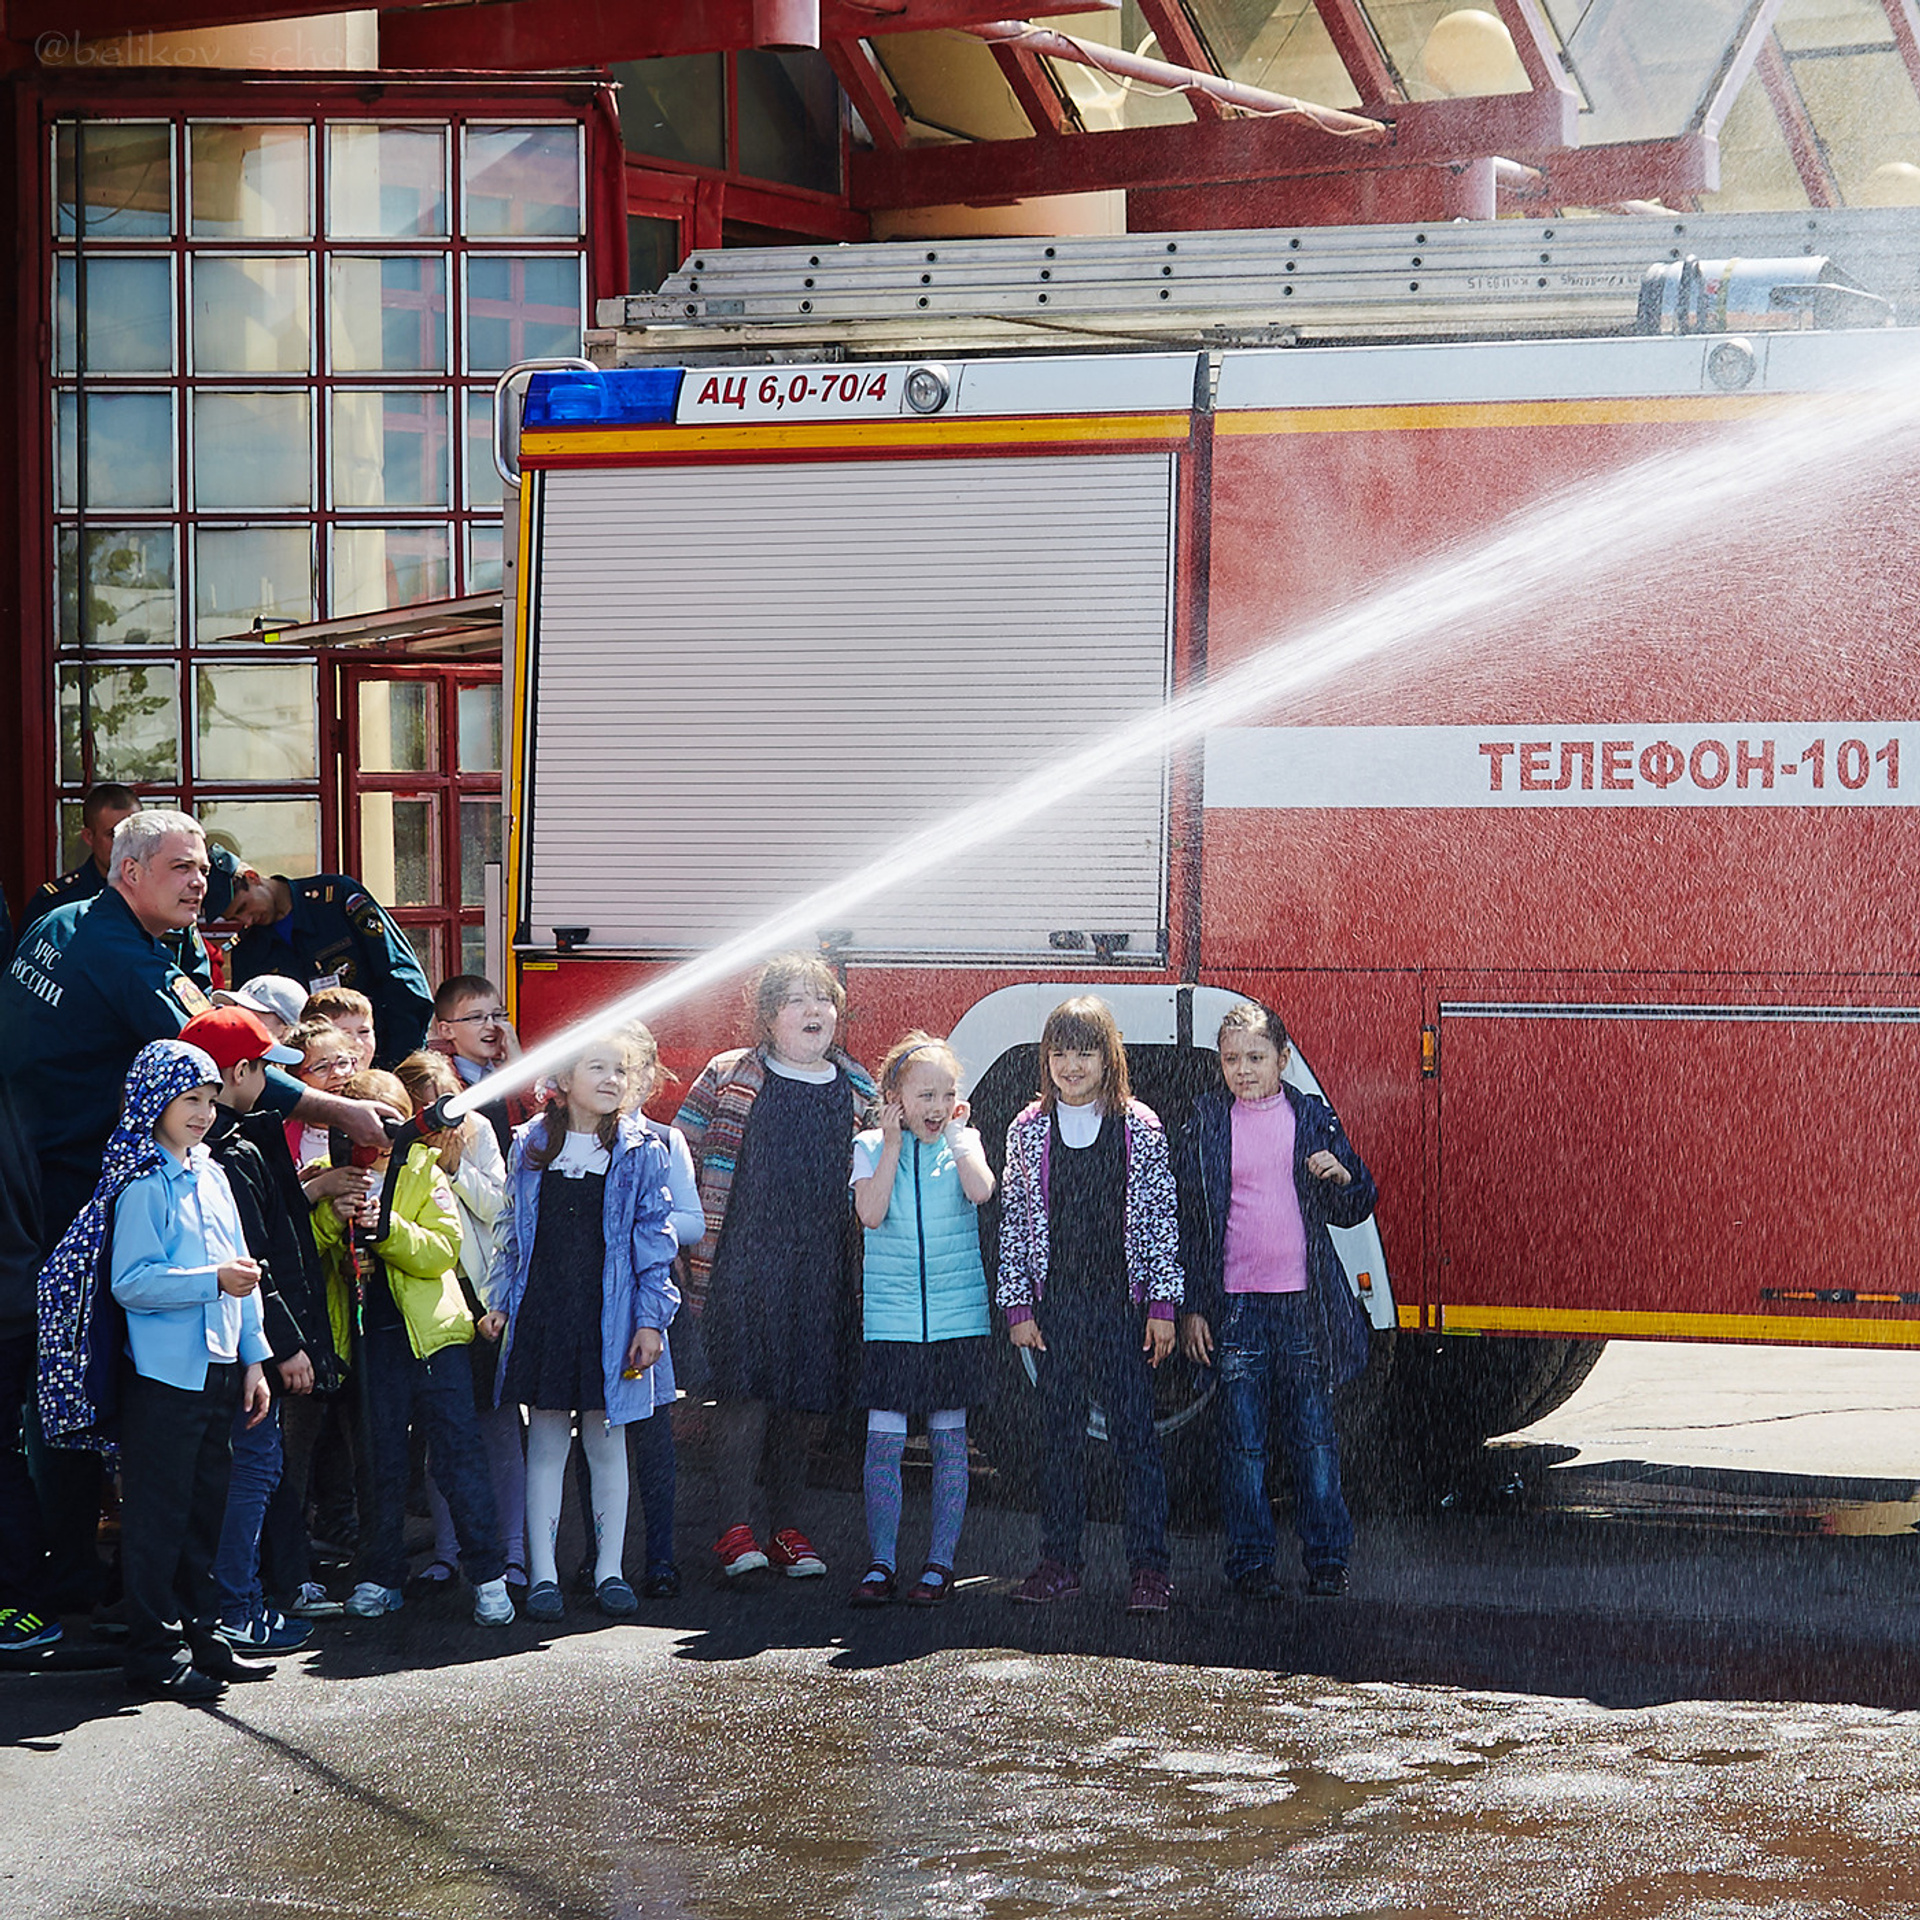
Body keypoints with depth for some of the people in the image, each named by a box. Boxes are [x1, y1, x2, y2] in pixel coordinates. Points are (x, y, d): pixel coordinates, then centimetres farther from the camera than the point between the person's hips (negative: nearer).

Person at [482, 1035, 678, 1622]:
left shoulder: (640, 1150, 0)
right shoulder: (531, 1145, 6)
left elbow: (654, 1238, 0)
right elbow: (512, 1229, 14)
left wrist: (650, 1318, -5)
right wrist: (500, 1302, 9)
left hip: (610, 1317, -1)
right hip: (541, 1313, 1)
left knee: (605, 1441, 5)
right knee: (546, 1442, 4)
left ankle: (609, 1571, 13)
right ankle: (542, 1575, 7)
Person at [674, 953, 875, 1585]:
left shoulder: (859, 1093, 12)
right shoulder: (728, 1078, 3)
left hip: (823, 1275, 3)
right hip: (739, 1266, -3)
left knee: (803, 1402, 5)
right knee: (745, 1395, -11)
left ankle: (782, 1525, 16)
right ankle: (741, 1524, -4)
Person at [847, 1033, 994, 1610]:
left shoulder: (962, 1141, 3)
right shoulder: (871, 1147, 2)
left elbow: (980, 1190, -18)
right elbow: (871, 1213, -13)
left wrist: (955, 1133, -9)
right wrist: (892, 1146, -11)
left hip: (956, 1315, 0)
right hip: (890, 1317, 0)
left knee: (949, 1437, 4)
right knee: (884, 1439, -3)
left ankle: (940, 1563, 11)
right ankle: (880, 1562, 6)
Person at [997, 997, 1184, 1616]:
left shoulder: (1140, 1128, 1)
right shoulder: (1028, 1130, 6)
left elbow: (1161, 1221, 1)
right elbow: (1014, 1220, 7)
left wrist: (1162, 1305, -4)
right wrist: (1018, 1305, 1)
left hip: (1122, 1302, -2)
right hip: (1054, 1303, 2)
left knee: (1135, 1432, -4)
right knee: (1059, 1433, 6)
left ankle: (1149, 1566, -2)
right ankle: (1059, 1564, 13)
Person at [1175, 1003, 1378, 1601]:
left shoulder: (1312, 1118, 5)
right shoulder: (1206, 1124, 4)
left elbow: (1354, 1209, 10)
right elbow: (1186, 1217, 5)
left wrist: (1342, 1176, -13)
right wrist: (1190, 1307, 1)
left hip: (1304, 1303, 0)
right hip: (1235, 1306, 0)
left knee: (1314, 1438, 2)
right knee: (1243, 1444, 3)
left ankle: (1327, 1557, 10)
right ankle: (1251, 1561, 10)